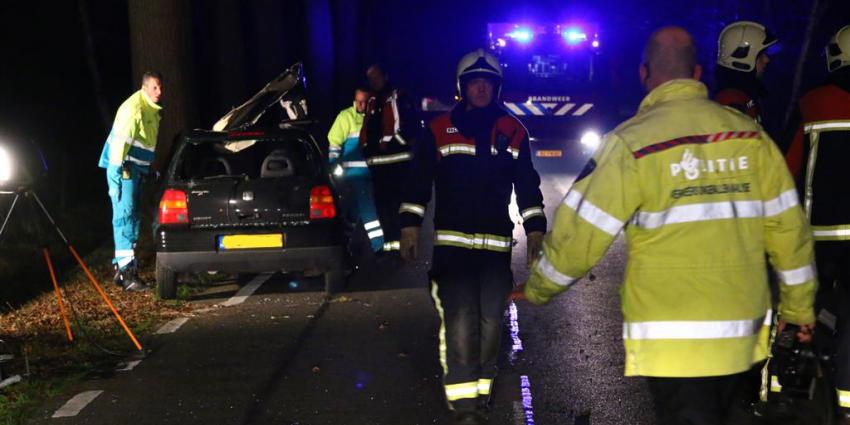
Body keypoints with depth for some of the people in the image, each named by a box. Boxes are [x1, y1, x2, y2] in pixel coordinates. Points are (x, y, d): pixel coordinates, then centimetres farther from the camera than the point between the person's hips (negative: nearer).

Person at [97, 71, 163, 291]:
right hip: (124, 167, -10)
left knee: (132, 216, 15)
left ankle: (121, 266, 25)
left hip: (137, 168, 10)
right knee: (125, 214, -14)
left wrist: (150, 168, 25)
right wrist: (118, 167, -28)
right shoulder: (134, 107, -16)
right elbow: (121, 138, -24)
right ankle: (127, 270, -18)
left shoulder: (152, 109, 15)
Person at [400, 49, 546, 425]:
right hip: (451, 243, -2)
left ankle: (482, 392, 23)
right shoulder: (439, 130, 2)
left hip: (496, 244, 3)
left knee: (491, 320, 6)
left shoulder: (513, 132, 8)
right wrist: (410, 227, -1)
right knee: (459, 320, -13)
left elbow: (527, 186, 11)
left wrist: (534, 230, 6)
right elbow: (419, 183, 4)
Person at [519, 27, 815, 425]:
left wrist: (536, 290, 8)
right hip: (741, 331, 5)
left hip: (673, 339, -5)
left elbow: (581, 233, -10)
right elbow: (786, 225, 4)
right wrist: (799, 305, 18)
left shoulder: (633, 142, -13)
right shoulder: (750, 135, 0)